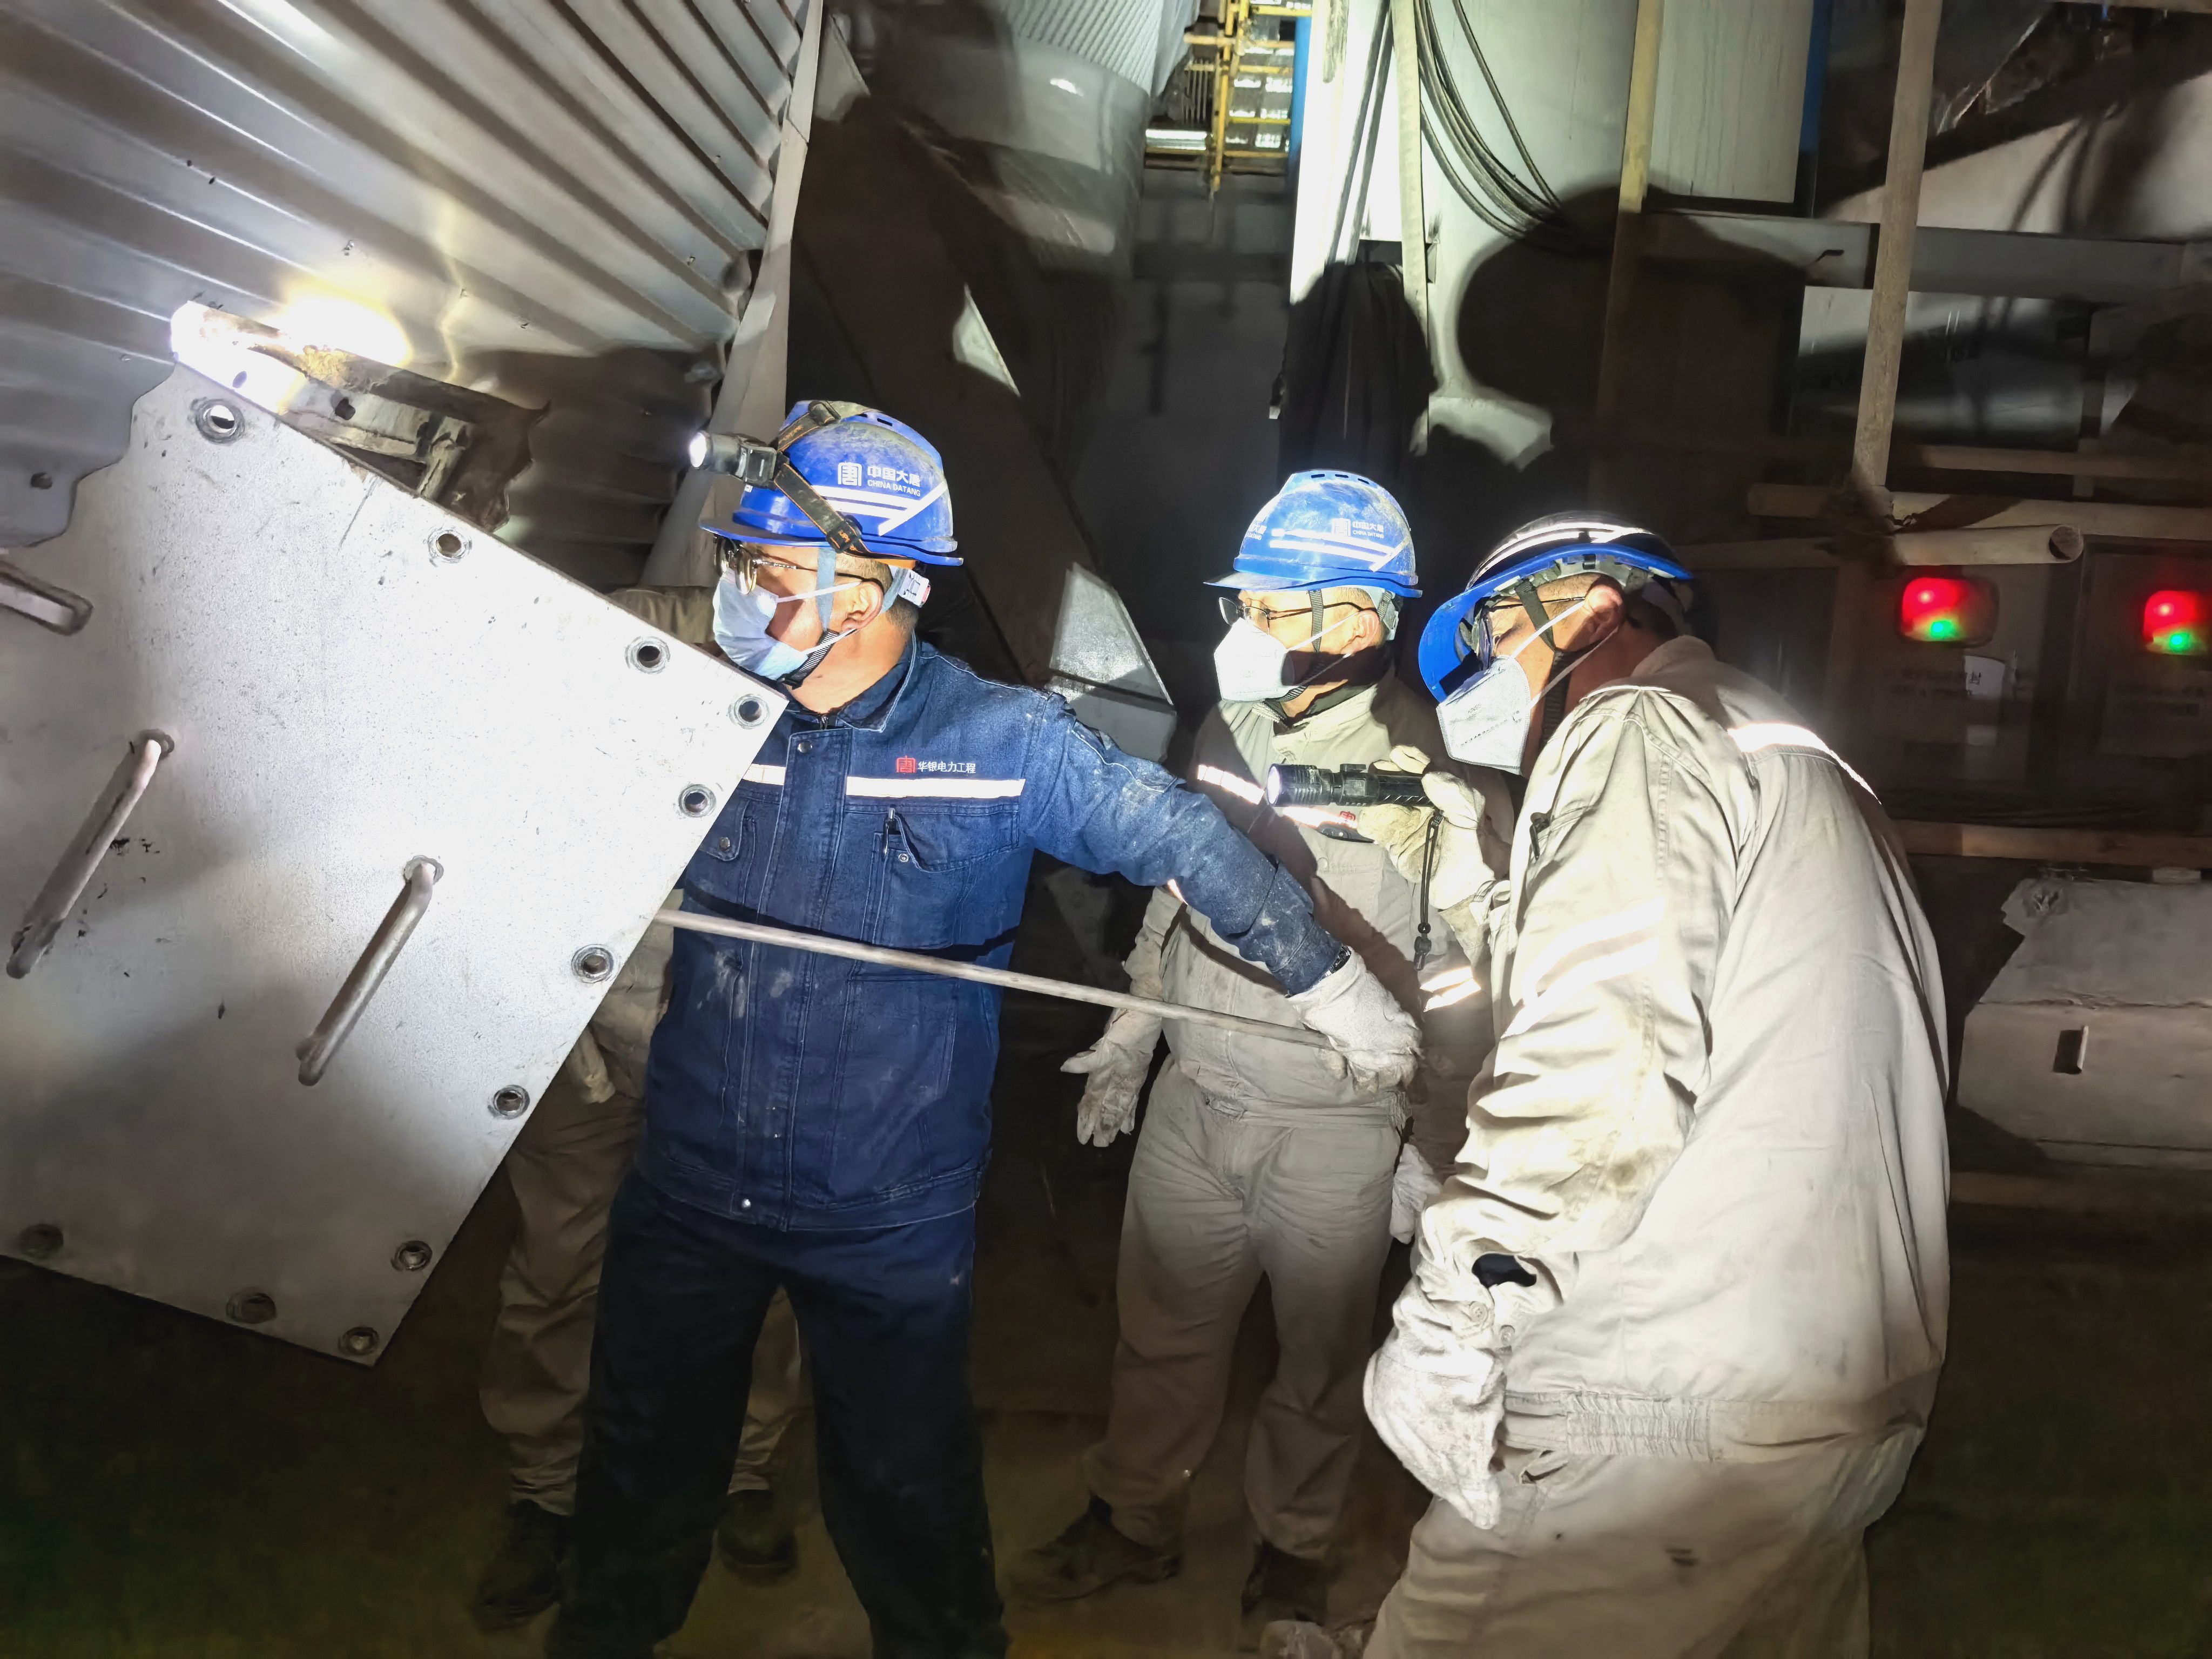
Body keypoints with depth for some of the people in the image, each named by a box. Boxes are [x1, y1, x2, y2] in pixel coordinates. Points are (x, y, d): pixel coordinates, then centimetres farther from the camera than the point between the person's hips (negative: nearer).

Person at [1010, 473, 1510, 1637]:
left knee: (1317, 1355, 14)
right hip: (1195, 1097, 5)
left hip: (1339, 1124, -4)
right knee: (1163, 1328, 17)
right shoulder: (1230, 730, 2)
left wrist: (1435, 1145, -9)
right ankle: (1134, 1519, 39)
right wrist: (1129, 1039, 16)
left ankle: (1291, 1548, 37)